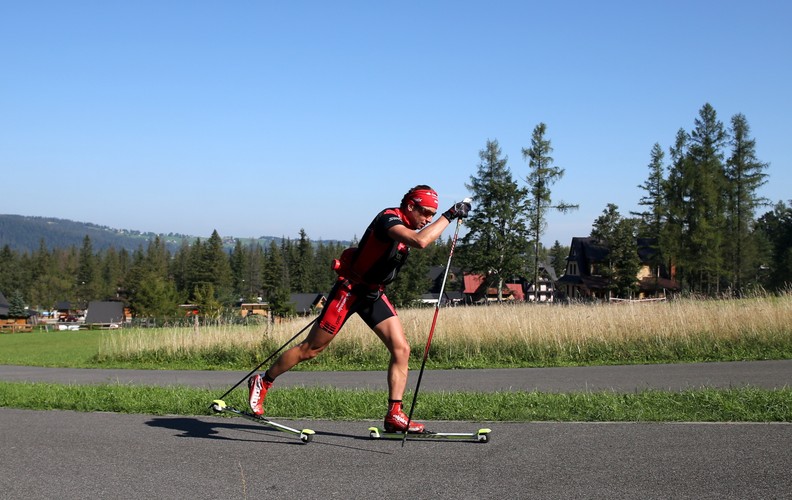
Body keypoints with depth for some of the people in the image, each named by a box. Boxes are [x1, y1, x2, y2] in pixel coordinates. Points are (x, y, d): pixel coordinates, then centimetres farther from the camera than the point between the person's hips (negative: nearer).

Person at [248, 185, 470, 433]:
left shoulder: (406, 225, 5)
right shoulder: (388, 219, -22)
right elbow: (420, 241, -40)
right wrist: (449, 216, -33)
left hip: (374, 294, 8)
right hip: (350, 290, -8)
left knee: (401, 349, -6)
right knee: (310, 349, 1)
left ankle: (394, 415, -2)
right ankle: (262, 382, 21)